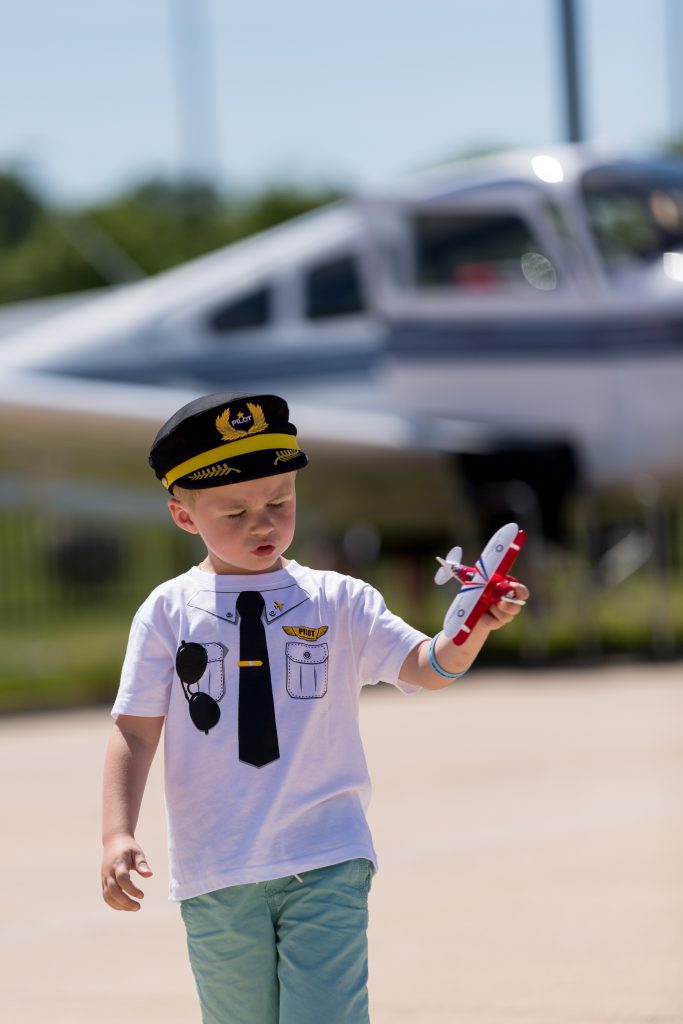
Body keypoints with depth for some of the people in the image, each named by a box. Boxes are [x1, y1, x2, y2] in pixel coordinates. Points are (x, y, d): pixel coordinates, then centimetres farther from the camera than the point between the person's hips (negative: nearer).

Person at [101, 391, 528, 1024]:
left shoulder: (338, 602, 3)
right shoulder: (169, 612, 3)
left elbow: (425, 666, -6)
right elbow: (134, 732, 3)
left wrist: (472, 633, -27)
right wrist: (117, 835, -9)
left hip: (327, 863, -1)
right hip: (215, 876, 1)